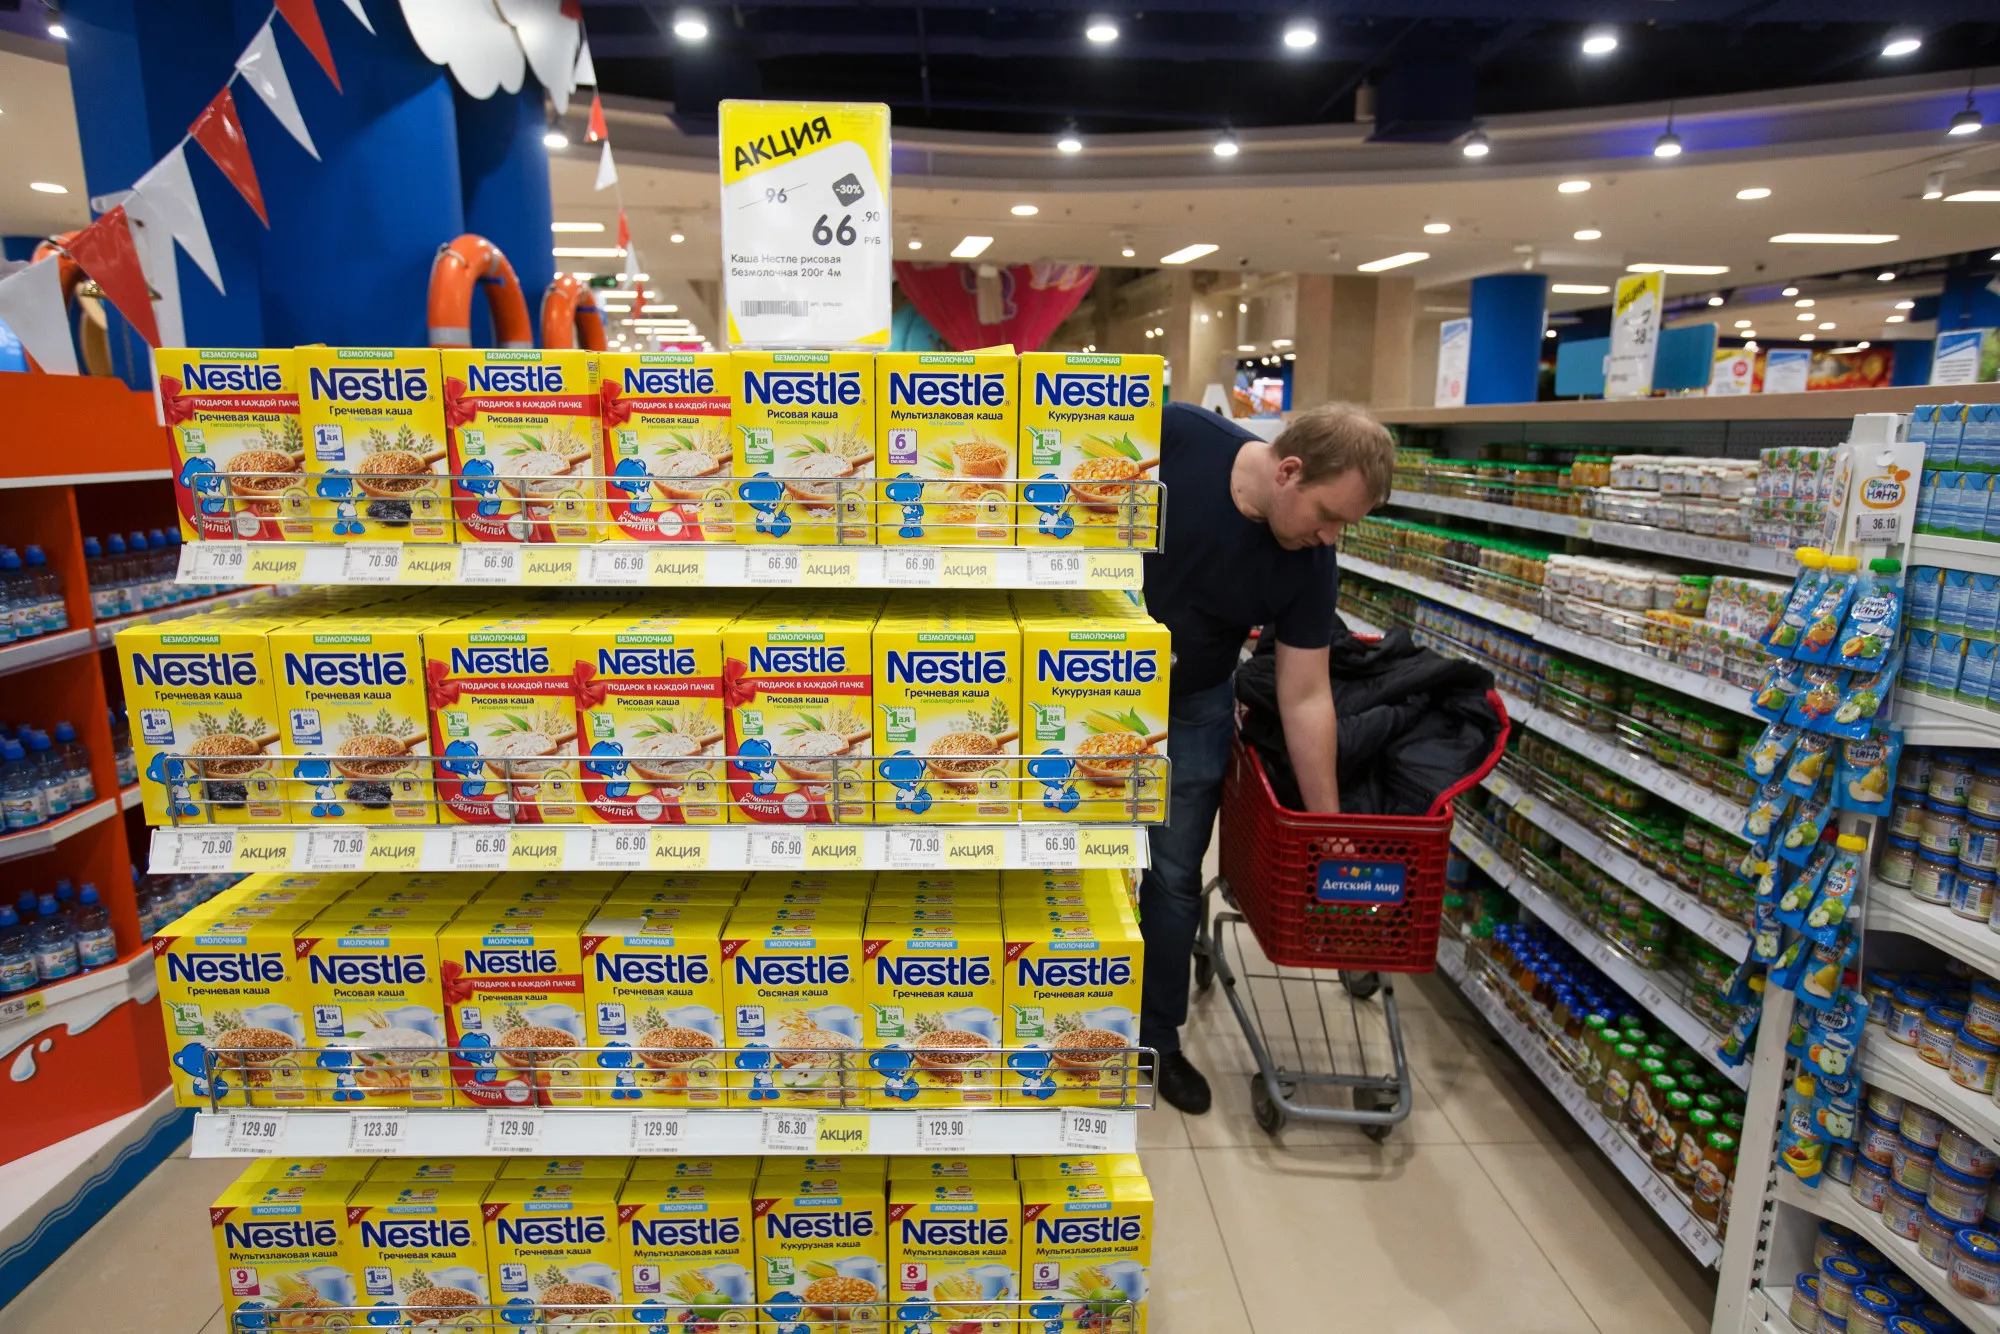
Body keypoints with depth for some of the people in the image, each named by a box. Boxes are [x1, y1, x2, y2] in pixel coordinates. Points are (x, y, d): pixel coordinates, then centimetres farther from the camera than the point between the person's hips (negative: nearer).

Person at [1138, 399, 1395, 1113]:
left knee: (1174, 878, 8)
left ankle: (1158, 1037, 28)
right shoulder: (1172, 434, -25)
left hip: (1191, 711, 2)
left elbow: (1306, 697, -12)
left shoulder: (1309, 565, -18)